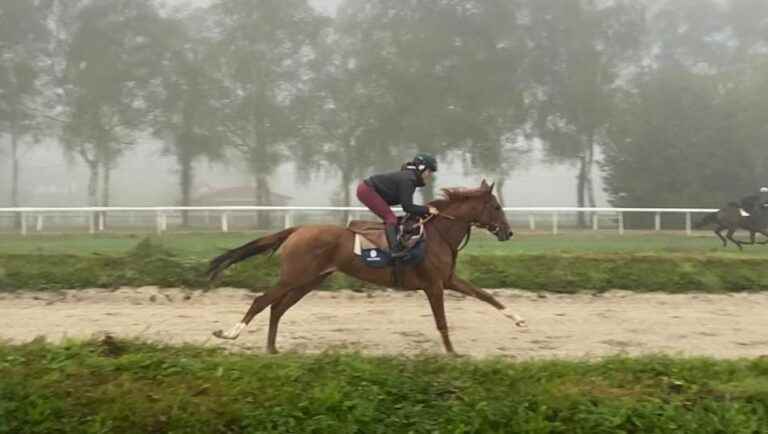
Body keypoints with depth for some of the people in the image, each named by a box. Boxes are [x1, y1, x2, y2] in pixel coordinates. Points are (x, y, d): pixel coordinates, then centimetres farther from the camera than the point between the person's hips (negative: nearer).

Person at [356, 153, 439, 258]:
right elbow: (407, 207, -22)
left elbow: (408, 205, 15)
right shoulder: (407, 180, -21)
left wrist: (423, 212, 7)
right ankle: (395, 249, -23)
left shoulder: (412, 178, 9)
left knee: (389, 217, 13)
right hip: (367, 190, -10)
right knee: (390, 218, -14)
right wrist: (427, 210, -17)